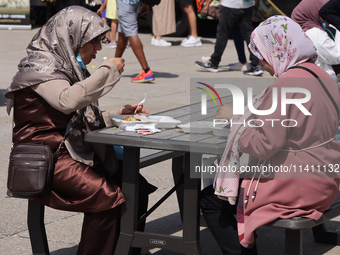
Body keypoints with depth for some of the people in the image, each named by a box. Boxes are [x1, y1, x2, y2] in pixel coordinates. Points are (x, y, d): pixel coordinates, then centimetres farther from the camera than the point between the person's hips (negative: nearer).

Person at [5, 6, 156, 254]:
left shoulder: (68, 66, 18)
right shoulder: (40, 66, -10)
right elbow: (67, 101, -30)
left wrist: (119, 114, 7)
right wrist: (108, 69, -21)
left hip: (76, 149, 9)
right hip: (47, 159, -9)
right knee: (107, 196, -27)